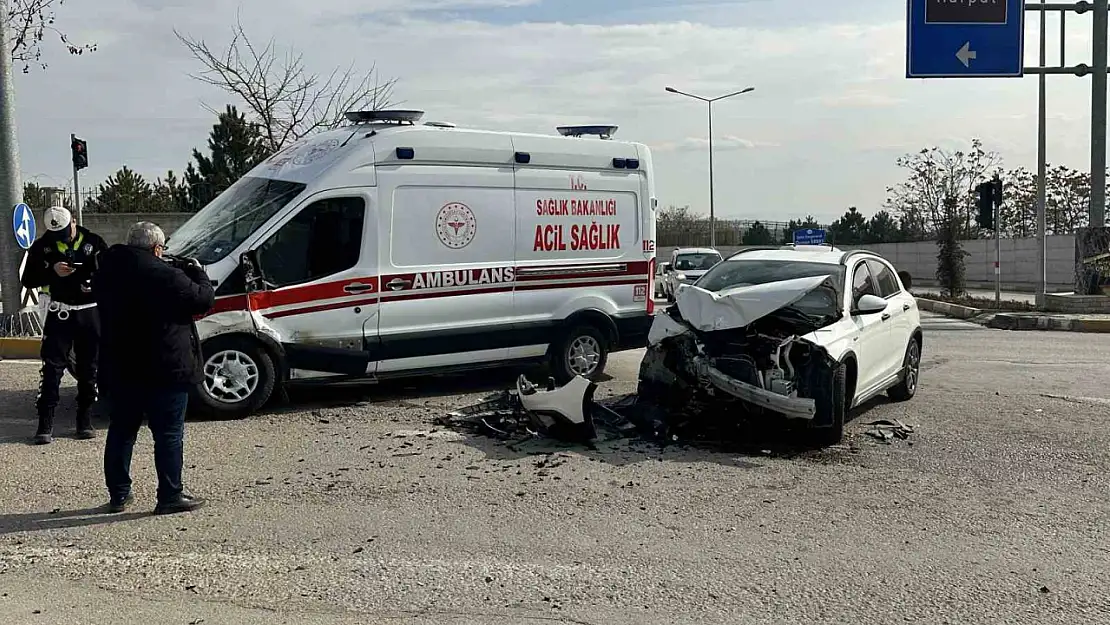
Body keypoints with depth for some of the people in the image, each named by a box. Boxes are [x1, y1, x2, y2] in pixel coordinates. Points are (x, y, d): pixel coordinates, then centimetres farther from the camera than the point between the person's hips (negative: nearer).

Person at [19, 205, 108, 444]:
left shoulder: (93, 242, 0)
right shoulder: (42, 246, 1)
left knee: (88, 368, 6)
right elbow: (27, 280, 0)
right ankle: (45, 424, -2)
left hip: (90, 313, 0)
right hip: (60, 313, 0)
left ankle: (85, 420, 16)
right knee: (53, 368, -5)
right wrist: (52, 272, -17)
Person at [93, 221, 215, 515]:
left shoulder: (106, 273, 7)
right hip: (164, 370, -7)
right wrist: (197, 272, 8)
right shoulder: (164, 274, -16)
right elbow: (203, 299, -12)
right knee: (169, 434, 2)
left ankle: (118, 494, 23)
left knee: (121, 431, 16)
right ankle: (170, 496, 4)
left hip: (118, 370, 7)